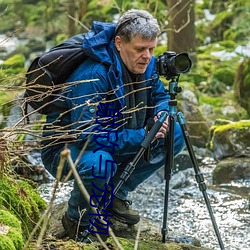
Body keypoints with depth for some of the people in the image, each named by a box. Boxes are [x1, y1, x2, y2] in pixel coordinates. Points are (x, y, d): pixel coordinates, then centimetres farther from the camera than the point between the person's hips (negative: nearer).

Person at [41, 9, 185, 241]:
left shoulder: (146, 65, -8)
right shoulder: (93, 76, -32)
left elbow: (160, 96, 11)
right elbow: (88, 136, -35)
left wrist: (161, 114, -14)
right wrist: (142, 136, -34)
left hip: (113, 141, 8)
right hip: (64, 148, -8)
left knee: (175, 135, -3)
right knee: (98, 162, -41)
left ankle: (115, 195, 7)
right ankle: (77, 220, -9)